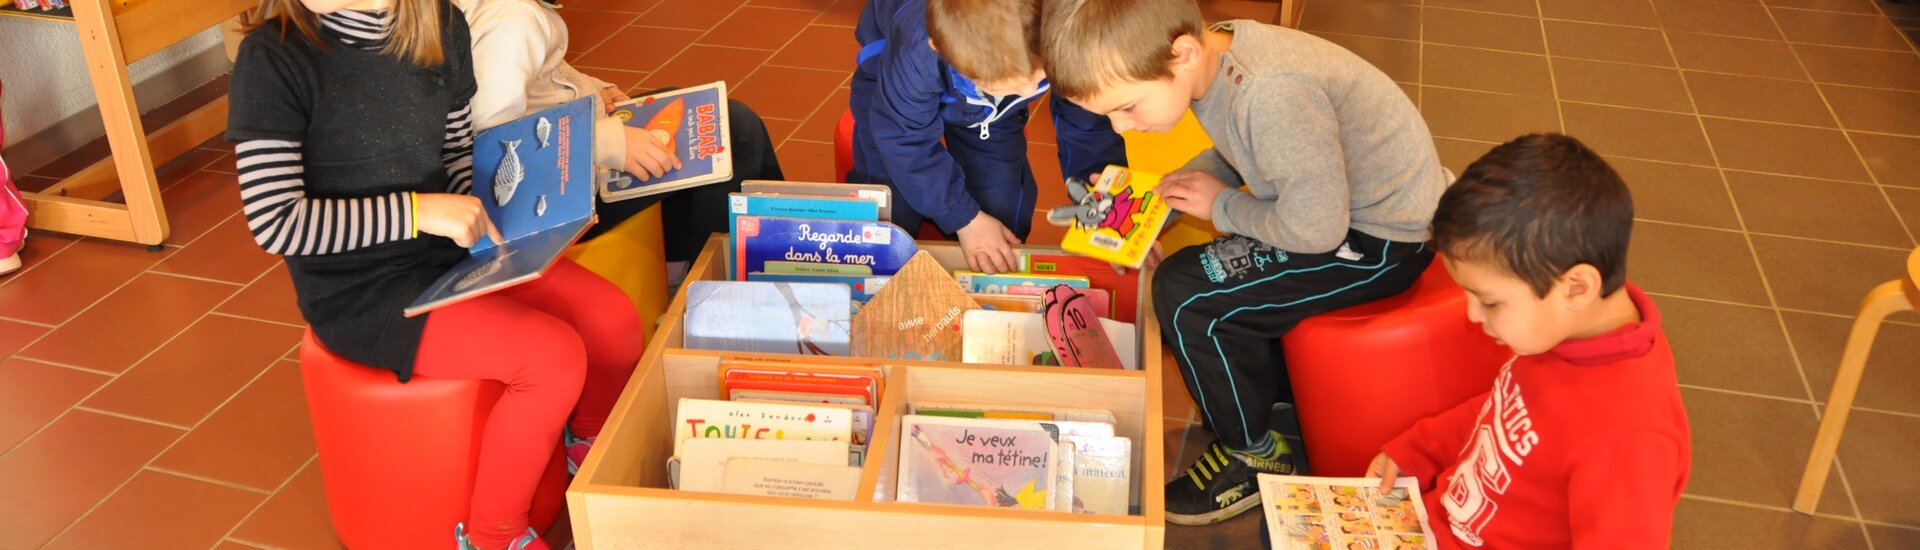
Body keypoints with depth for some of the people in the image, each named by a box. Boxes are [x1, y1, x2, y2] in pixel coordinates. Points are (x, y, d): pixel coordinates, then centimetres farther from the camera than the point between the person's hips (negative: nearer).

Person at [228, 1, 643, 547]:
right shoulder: (272, 57, -17)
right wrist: (417, 210, -25)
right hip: (360, 289, -6)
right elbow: (274, 221, -20)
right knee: (554, 358, -23)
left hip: (451, 248, 6)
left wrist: (483, 219, -6)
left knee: (615, 321, -11)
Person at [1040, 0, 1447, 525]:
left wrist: (1222, 207, -13)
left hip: (1384, 238, -9)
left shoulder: (1271, 92, -34)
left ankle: (1254, 455, 6)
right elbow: (1238, 153, 12)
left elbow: (1315, 228, -29)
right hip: (1331, 201, 9)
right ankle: (1281, 393, 29)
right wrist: (1162, 193, -3)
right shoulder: (1211, 58, -6)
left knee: (1186, 294, -15)